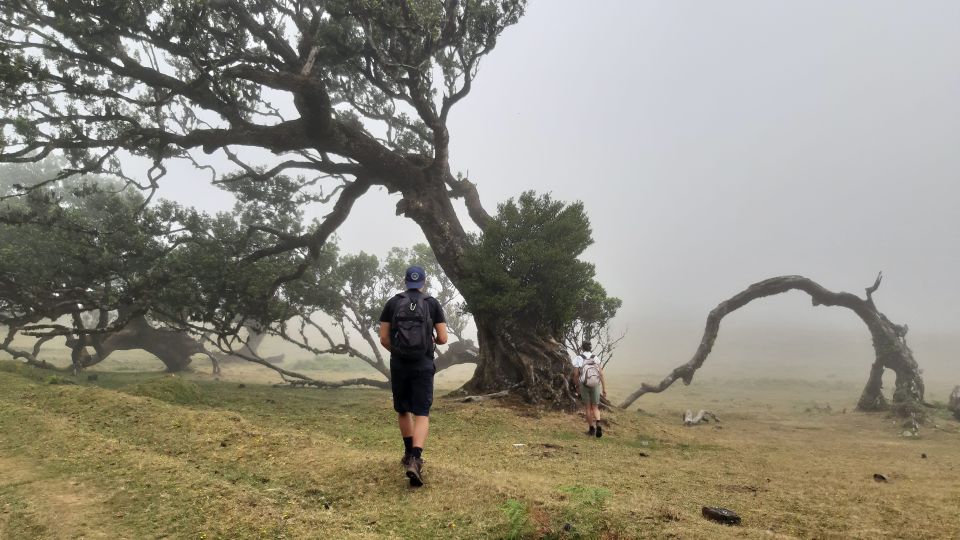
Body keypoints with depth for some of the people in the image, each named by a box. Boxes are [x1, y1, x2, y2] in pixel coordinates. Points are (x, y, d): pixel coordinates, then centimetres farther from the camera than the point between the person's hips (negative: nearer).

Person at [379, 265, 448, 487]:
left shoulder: (392, 303, 5)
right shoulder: (433, 304, 2)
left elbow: (383, 338, 2)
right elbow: (443, 338, -2)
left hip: (399, 364, 2)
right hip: (423, 365, -2)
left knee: (403, 410, 21)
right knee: (422, 414, 0)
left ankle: (410, 453, 33)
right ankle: (414, 460, -18)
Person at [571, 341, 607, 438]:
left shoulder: (578, 359, -5)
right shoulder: (596, 358, 1)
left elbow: (576, 375, -6)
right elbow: (601, 374, -3)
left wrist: (577, 388, 7)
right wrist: (604, 389, 0)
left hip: (584, 386, -1)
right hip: (595, 386, 2)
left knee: (588, 408, 12)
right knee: (595, 408, 11)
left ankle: (591, 429, 14)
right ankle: (598, 425, -13)